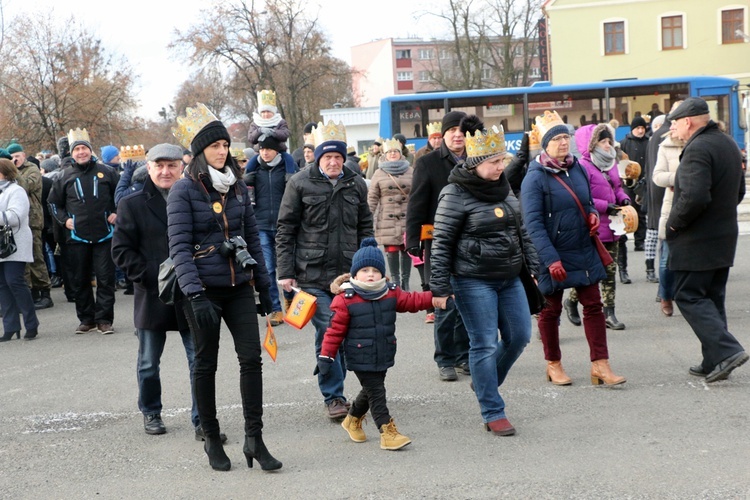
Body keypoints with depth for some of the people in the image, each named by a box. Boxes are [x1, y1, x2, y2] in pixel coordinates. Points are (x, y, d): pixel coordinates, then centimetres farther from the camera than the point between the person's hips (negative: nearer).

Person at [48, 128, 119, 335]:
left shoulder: (106, 172, 2)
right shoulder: (65, 177, 5)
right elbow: (53, 202, 17)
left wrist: (116, 213, 3)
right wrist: (64, 220, 4)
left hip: (104, 235, -1)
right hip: (77, 237, 2)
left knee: (105, 278, -1)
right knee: (80, 280, 7)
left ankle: (104, 319, 5)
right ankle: (86, 319, 17)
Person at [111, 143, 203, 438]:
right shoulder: (132, 205, 0)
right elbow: (121, 250, -3)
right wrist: (150, 277, -13)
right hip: (152, 297, 0)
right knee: (149, 363, 13)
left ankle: (202, 420, 9)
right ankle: (151, 413, 32)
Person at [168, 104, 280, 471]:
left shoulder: (237, 187, 8)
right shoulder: (183, 190, -8)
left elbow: (252, 237, 13)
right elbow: (179, 246, -14)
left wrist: (264, 286, 12)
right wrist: (195, 294, -23)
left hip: (239, 287, 4)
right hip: (203, 289, -4)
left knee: (251, 358, -4)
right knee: (206, 364, 7)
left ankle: (254, 439, 3)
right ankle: (212, 440, 20)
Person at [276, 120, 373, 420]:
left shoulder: (356, 184, 10)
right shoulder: (300, 184, 0)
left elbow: (365, 228, 17)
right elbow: (285, 230, 1)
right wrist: (285, 272, -4)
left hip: (349, 273, 3)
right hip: (313, 275, -3)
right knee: (327, 334, -5)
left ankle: (335, 387, 21)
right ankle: (333, 396, 6)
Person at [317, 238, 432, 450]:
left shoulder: (391, 293, 1)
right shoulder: (346, 299, -13)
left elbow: (411, 301, 9)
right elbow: (335, 330, -10)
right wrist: (326, 356, -10)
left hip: (383, 355, 6)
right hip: (360, 358, -6)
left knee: (371, 390, 19)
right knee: (375, 392, -6)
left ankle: (353, 420, 42)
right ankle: (387, 432, -1)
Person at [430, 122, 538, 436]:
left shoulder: (503, 187, 9)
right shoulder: (456, 194, -13)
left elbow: (520, 231, 18)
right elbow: (442, 243, -13)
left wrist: (534, 266, 16)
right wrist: (440, 288, -14)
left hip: (509, 278, 8)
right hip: (473, 281, -7)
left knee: (520, 336, 9)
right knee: (484, 344, -3)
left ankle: (484, 382, 33)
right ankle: (493, 413, 7)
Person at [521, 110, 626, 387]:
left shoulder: (577, 168, 7)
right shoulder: (535, 177, -13)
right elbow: (533, 223, -18)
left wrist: (593, 214, -2)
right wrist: (551, 259, -25)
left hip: (584, 251, 6)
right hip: (552, 255, -6)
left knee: (593, 305, 2)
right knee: (551, 309, 9)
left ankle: (600, 365, 5)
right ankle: (553, 365, 24)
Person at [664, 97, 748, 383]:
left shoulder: (697, 149, -19)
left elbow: (694, 197, -29)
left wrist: (675, 222, -15)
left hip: (697, 241, -9)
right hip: (725, 238, 9)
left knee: (688, 296, -2)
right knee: (713, 298, 14)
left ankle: (726, 351, -12)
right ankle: (714, 363, 17)